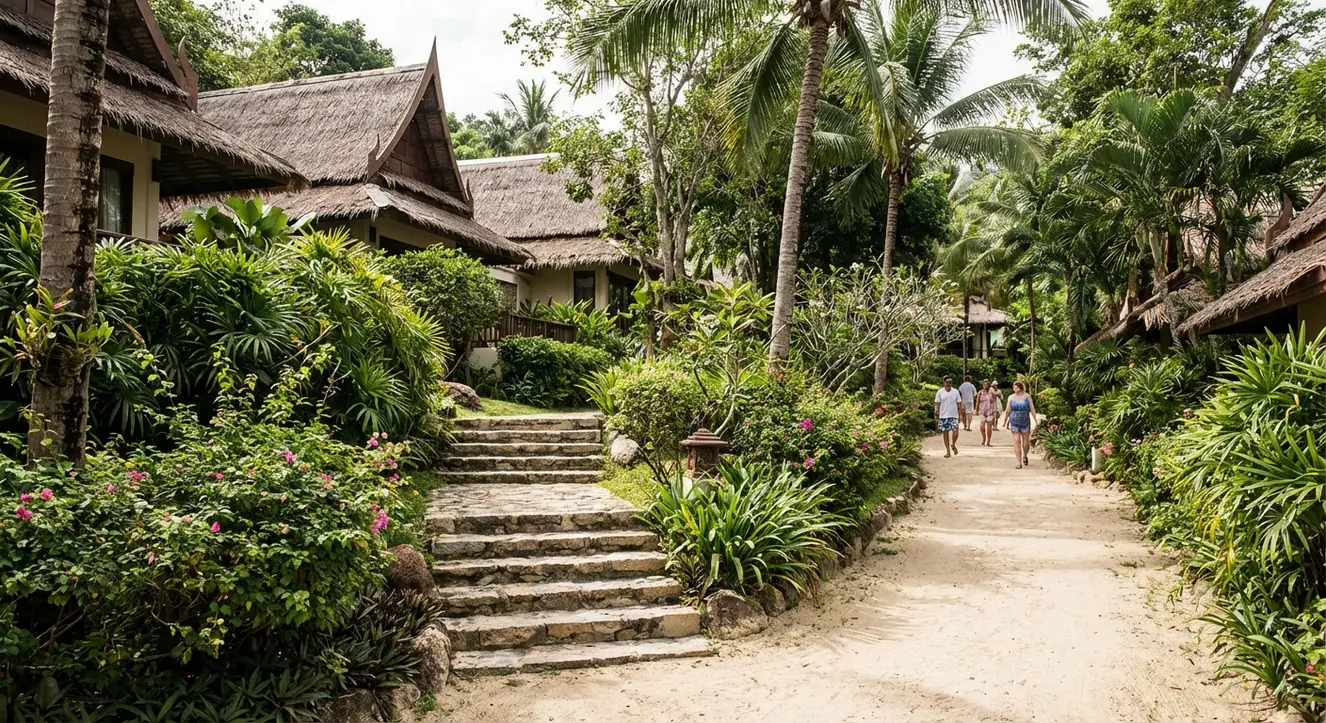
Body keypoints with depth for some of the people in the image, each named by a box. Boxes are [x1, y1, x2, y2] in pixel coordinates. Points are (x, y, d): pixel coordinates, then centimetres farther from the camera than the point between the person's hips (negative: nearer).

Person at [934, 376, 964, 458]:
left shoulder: (956, 392, 5)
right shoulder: (940, 392, 1)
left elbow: (959, 404, 8)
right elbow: (937, 403, 3)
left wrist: (960, 414, 4)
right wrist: (936, 411, -11)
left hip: (954, 415, 0)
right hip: (943, 415, 0)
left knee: (955, 432, -13)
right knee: (945, 433, 3)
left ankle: (953, 445, 17)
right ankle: (948, 451, 13)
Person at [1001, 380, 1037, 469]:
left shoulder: (1027, 396, -2)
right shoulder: (1011, 397, 2)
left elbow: (1032, 409, -3)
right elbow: (1007, 411, 8)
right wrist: (1005, 422, 11)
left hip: (1025, 422, 0)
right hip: (1014, 422, 1)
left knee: (1026, 442, 7)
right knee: (1016, 441, -7)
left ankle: (1024, 456, 38)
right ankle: (1019, 463, -5)